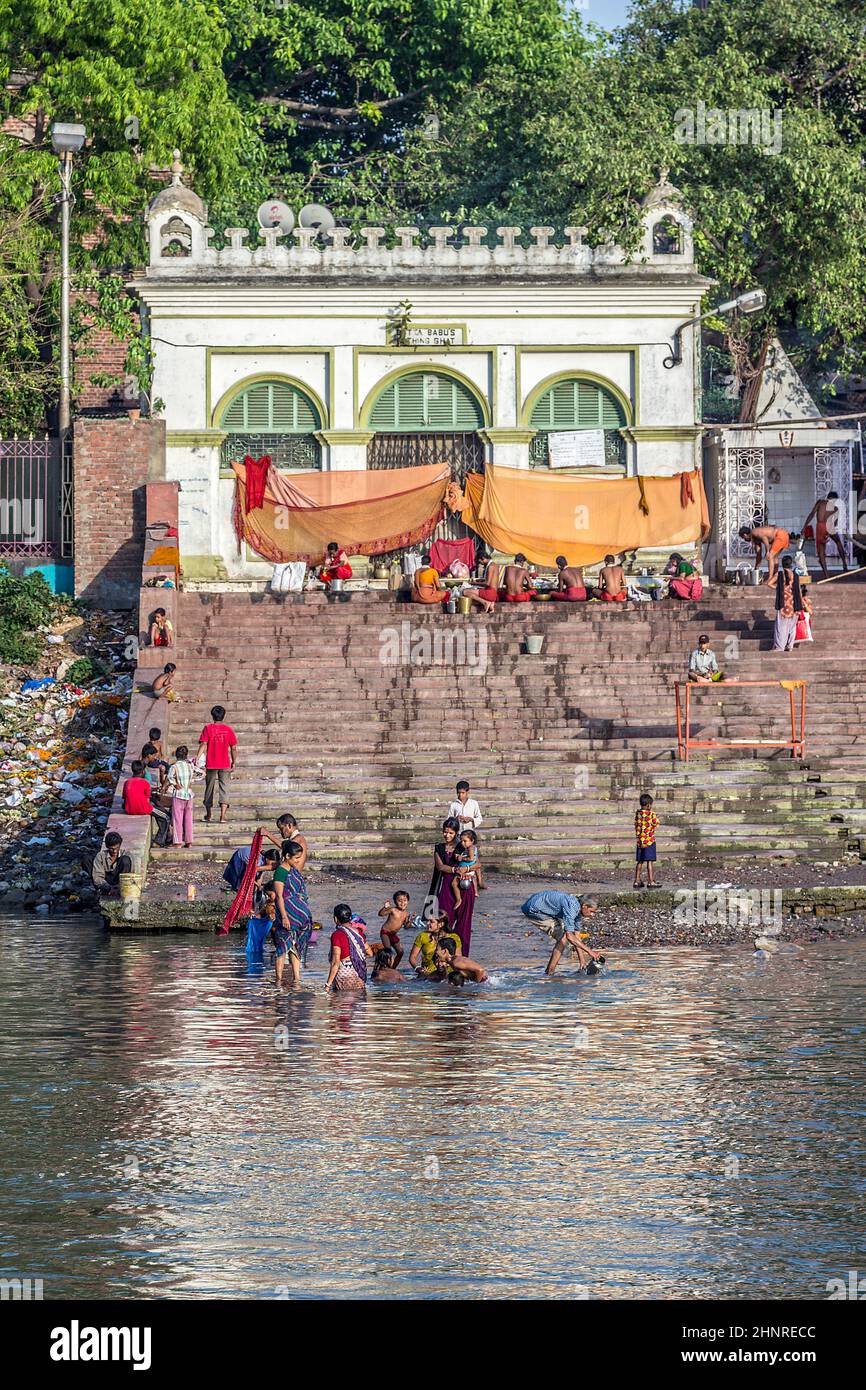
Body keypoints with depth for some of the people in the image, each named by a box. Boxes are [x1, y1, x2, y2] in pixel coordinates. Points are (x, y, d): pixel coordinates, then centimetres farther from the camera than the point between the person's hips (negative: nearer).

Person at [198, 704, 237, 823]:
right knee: (224, 789, 0)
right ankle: (222, 816, -13)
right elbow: (234, 748, 1)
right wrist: (234, 762, 11)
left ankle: (208, 815, 26)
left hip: (211, 764, 0)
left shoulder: (208, 728, -3)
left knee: (209, 788, 14)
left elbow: (203, 745, -12)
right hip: (225, 764, 0)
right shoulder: (228, 729, -1)